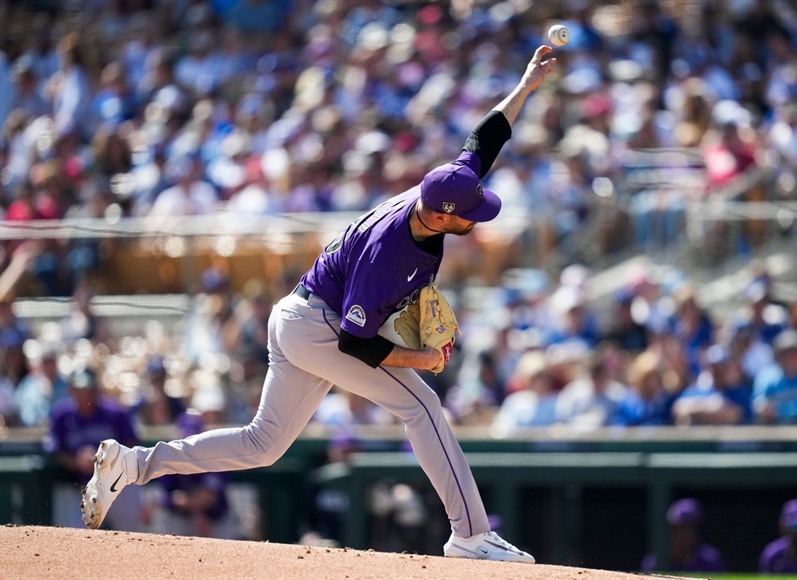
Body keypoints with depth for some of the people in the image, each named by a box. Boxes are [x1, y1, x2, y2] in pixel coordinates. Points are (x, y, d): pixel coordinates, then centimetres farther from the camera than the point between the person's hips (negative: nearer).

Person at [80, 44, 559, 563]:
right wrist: (419, 359, -17)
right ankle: (471, 535, -11)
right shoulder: (385, 251, -31)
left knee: (264, 443, 11)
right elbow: (356, 341, -28)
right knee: (420, 405, -12)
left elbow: (483, 142, 10)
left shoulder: (439, 192, -7)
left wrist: (526, 87, 9)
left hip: (295, 322, 9)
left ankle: (132, 463, 7)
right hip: (316, 323, -9)